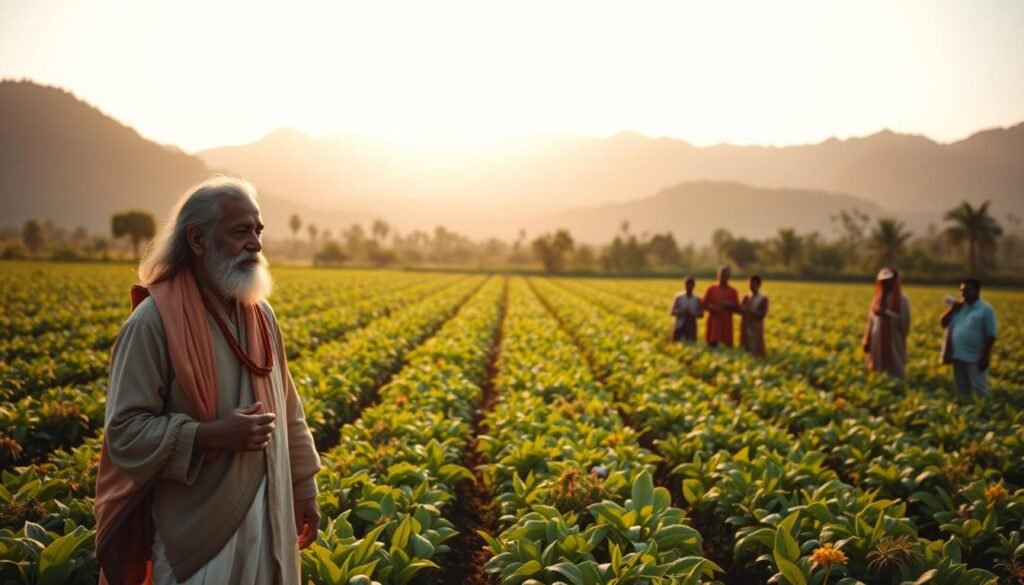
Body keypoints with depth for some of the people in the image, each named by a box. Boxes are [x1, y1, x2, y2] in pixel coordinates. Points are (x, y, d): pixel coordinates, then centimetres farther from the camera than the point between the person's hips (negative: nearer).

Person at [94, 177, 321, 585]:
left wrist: (304, 488, 16)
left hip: (267, 519, 6)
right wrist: (214, 434, -25)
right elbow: (125, 432, -16)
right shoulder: (155, 322, -15)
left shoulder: (261, 316, 6)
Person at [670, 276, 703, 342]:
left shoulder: (697, 299, 0)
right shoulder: (678, 298, -2)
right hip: (679, 326, 0)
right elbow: (672, 312, 1)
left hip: (691, 328, 0)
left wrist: (692, 314, -14)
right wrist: (681, 312, -18)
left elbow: (701, 314, 4)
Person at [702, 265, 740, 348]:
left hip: (726, 323, 1)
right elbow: (703, 304, 5)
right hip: (714, 322, -1)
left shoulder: (732, 291, 6)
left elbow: (737, 308, 5)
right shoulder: (711, 289, 5)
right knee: (712, 345, -7)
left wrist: (730, 305, -14)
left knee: (727, 347, -3)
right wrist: (711, 307, -14)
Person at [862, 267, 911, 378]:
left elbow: (904, 322, -11)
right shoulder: (877, 298, 13)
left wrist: (886, 314, -21)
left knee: (895, 374, -3)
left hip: (894, 342, -5)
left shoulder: (901, 299, -2)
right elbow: (871, 321, 12)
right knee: (877, 373, 5)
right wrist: (867, 341, 7)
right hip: (878, 342, 5)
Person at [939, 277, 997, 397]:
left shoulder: (985, 309, -8)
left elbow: (990, 336, -10)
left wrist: (985, 358, -14)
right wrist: (952, 308, -5)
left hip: (976, 358, -6)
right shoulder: (958, 307, 11)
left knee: (979, 392, -1)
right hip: (958, 356, 6)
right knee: (961, 391, 15)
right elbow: (943, 323, 8)